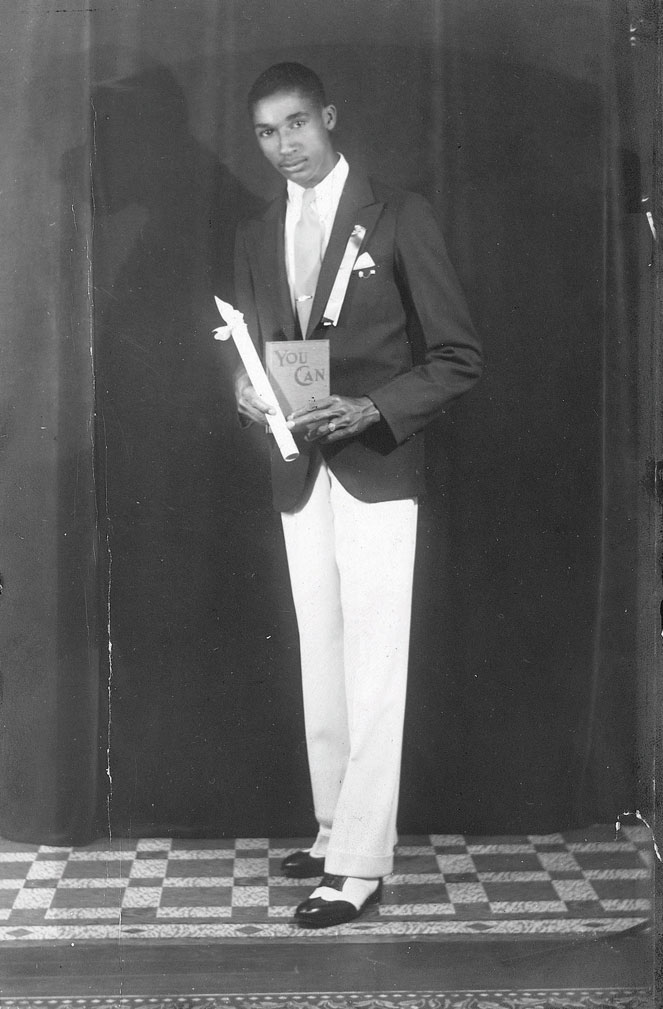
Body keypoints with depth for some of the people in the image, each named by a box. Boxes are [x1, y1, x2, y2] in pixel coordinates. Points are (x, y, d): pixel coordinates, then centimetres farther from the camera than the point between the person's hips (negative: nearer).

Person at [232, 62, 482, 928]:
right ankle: (338, 830, 24)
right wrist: (249, 393, -3)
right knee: (322, 661, 12)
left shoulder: (399, 217, -4)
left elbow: (458, 355, -5)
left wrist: (371, 410, -19)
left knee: (372, 667, -7)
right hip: (298, 474, 6)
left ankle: (361, 864, -3)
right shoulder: (256, 237, 12)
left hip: (377, 469, -5)